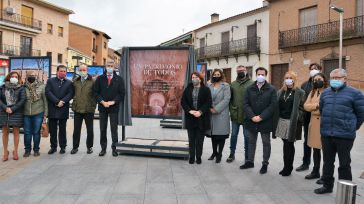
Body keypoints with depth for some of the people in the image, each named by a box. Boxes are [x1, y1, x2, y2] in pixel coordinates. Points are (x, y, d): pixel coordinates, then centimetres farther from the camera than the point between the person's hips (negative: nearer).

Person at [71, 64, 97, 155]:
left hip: (89, 109, -3)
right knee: (76, 129, 9)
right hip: (77, 109, 3)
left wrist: (93, 105, -5)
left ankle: (89, 147, 22)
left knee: (90, 130, 8)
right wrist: (74, 103, 6)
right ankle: (75, 147, 21)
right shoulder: (75, 81, 8)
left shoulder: (92, 81, -4)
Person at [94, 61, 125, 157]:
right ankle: (103, 148, 15)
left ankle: (114, 148, 11)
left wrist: (113, 102, -11)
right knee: (102, 129, 6)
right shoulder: (100, 78, 6)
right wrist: (102, 102, -10)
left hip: (114, 107, -1)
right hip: (102, 107, 2)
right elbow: (95, 92, 3)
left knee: (114, 128, 3)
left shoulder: (119, 79, 3)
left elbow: (122, 93, 0)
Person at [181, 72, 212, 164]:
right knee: (191, 139, 7)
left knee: (200, 139, 5)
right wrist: (190, 111, -14)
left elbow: (209, 102, -5)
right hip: (190, 118, 2)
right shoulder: (187, 89, 8)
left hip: (202, 118, -2)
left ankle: (198, 157, 16)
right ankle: (191, 157, 17)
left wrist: (200, 112, -18)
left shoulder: (206, 90, 2)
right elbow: (183, 102, 2)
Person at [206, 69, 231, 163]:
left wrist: (216, 109, -14)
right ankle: (214, 152, 24)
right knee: (213, 133, 11)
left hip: (222, 114, -4)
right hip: (211, 113, 4)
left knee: (221, 134, -1)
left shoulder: (225, 86, 0)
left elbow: (226, 99, -10)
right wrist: (210, 108, -11)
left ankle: (219, 154, 10)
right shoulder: (209, 86, 12)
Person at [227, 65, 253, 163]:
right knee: (233, 135, 12)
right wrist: (231, 110, -2)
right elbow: (230, 98, 8)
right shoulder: (233, 84, 8)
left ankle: (247, 155, 21)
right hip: (235, 115, 3)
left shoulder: (251, 84, -5)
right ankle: (232, 154, 24)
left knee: (247, 136, 8)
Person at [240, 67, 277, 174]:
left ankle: (265, 163, 21)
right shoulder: (250, 88, 5)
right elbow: (246, 104, -1)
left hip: (265, 121, -3)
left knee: (266, 143, 9)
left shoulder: (271, 89, -3)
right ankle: (250, 161, 27)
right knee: (251, 142, 14)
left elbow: (272, 105, -10)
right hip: (251, 121, 3)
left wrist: (261, 117, -17)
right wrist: (252, 116, -14)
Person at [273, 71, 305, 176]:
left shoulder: (300, 92, -1)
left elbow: (301, 108, -5)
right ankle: (287, 167, 20)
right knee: (286, 144, 10)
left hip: (292, 122, -4)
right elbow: (277, 107, 12)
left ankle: (288, 168, 12)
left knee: (289, 145, 0)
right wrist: (276, 120, 5)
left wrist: (296, 120, -15)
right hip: (281, 121, 4)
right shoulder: (280, 92, 14)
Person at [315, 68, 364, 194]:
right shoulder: (325, 93, 11)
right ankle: (327, 185, 29)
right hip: (326, 134, 5)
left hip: (345, 136, -5)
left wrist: (352, 128, 5)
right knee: (327, 162, 15)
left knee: (344, 164, 5)